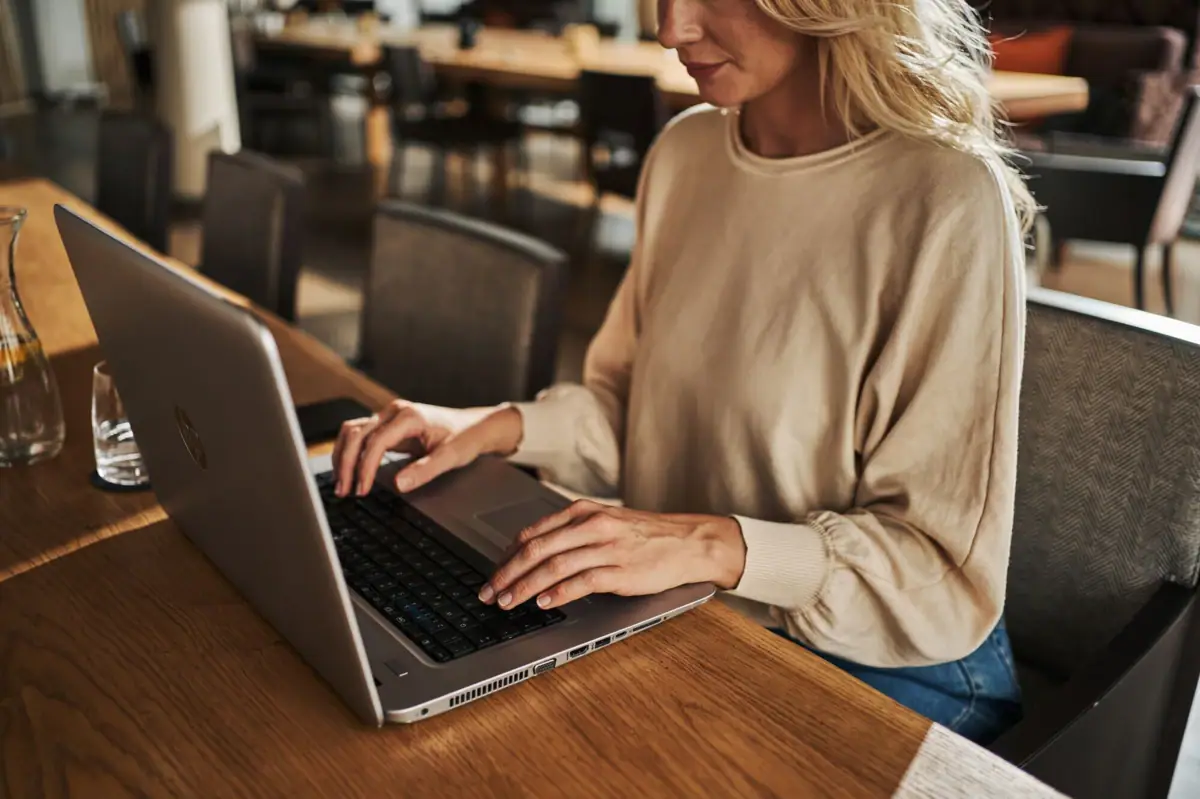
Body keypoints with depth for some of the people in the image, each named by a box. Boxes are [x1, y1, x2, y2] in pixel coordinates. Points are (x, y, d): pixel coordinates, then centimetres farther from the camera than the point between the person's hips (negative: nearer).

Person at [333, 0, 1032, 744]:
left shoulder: (946, 203, -20)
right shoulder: (684, 151, 1)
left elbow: (950, 574, -19)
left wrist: (713, 546, -31)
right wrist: (499, 428, -7)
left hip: (882, 673, -5)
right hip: (685, 624, 6)